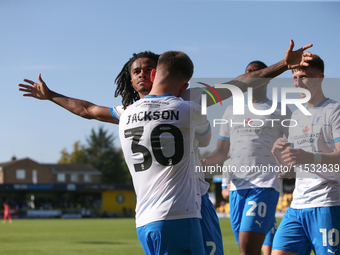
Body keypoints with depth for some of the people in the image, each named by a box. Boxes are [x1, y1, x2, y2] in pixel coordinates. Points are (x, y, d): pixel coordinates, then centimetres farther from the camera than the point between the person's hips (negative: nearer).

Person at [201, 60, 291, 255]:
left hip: (265, 185, -5)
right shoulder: (231, 111, 21)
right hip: (237, 187, 6)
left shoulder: (280, 112, 7)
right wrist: (203, 162, 3)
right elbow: (222, 152, 24)